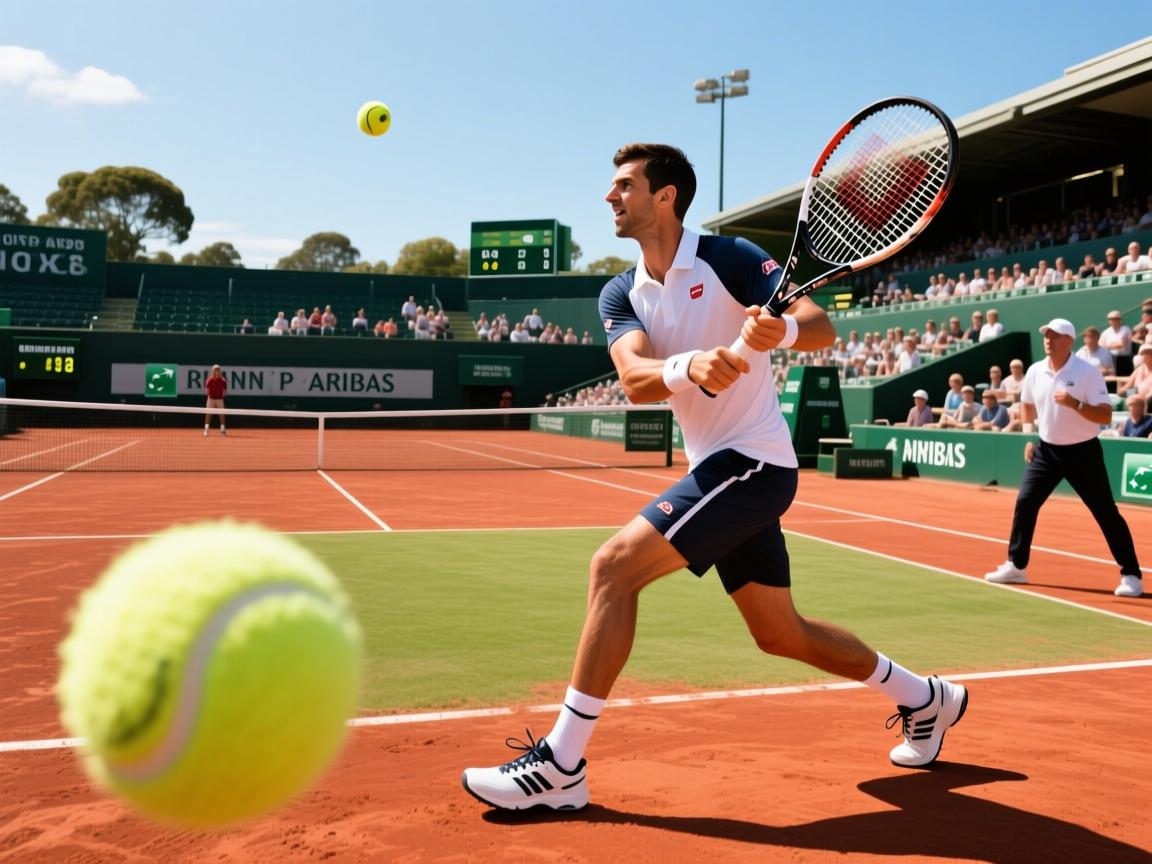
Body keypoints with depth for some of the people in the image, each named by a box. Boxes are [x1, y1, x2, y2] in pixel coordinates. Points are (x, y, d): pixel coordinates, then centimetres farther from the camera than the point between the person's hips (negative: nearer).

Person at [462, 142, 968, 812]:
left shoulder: (728, 258, -9)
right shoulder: (621, 295, 7)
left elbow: (822, 328, -17)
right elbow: (635, 379, -13)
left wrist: (777, 330, -40)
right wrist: (691, 366, -35)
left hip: (753, 460, -8)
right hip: (716, 468, 8)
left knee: (615, 566, -19)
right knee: (781, 633, 17)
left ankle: (561, 765, -12)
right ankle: (926, 699, 38)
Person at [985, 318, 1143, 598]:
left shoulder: (1088, 372, -14)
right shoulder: (1035, 371, 1)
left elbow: (1106, 416, -19)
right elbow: (1026, 404, 20)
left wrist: (1075, 404, -33)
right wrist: (1028, 437, 11)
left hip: (1083, 452, -5)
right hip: (1046, 450, 5)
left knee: (1106, 513, -3)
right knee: (1024, 503, 0)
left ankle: (1131, 575, 7)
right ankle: (1016, 566, 13)